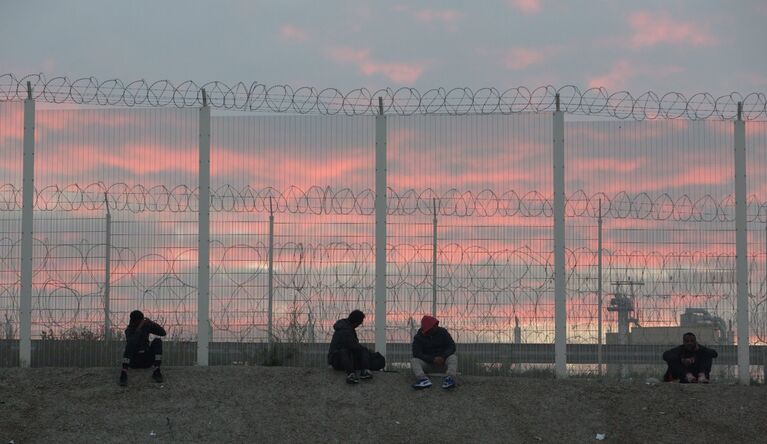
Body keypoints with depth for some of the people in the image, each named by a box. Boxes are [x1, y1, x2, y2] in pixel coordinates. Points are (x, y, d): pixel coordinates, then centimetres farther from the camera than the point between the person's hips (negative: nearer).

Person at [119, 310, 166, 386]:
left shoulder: (146, 326, 4)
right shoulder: (129, 330, -9)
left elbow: (163, 333, -4)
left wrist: (152, 323, -16)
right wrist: (139, 328, -31)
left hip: (147, 360, 4)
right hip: (133, 361, -4)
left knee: (157, 341, -18)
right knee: (131, 343, -31)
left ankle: (156, 371, -30)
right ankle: (124, 371, -43)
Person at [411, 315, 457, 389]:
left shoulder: (442, 332, 1)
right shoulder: (418, 337, -3)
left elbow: (452, 346, -5)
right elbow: (416, 353, -14)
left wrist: (443, 357, -24)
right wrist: (433, 359, -27)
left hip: (442, 361, 0)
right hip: (427, 363, 0)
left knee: (453, 357, -28)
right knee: (413, 361, -26)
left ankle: (449, 379, -56)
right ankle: (423, 379, -55)